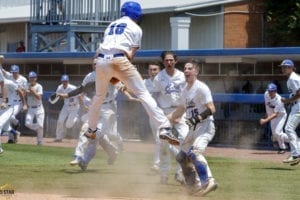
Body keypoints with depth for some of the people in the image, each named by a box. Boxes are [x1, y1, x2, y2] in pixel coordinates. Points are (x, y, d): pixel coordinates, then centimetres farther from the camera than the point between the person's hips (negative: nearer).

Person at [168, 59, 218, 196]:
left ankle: (208, 182, -37)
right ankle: (194, 186, 23)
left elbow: (211, 109, -19)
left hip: (205, 126, -10)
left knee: (195, 152, -31)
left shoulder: (201, 88, -11)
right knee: (182, 156, 13)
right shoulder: (186, 90, 16)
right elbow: (180, 110, 26)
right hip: (193, 129, 10)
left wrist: (198, 118, -32)